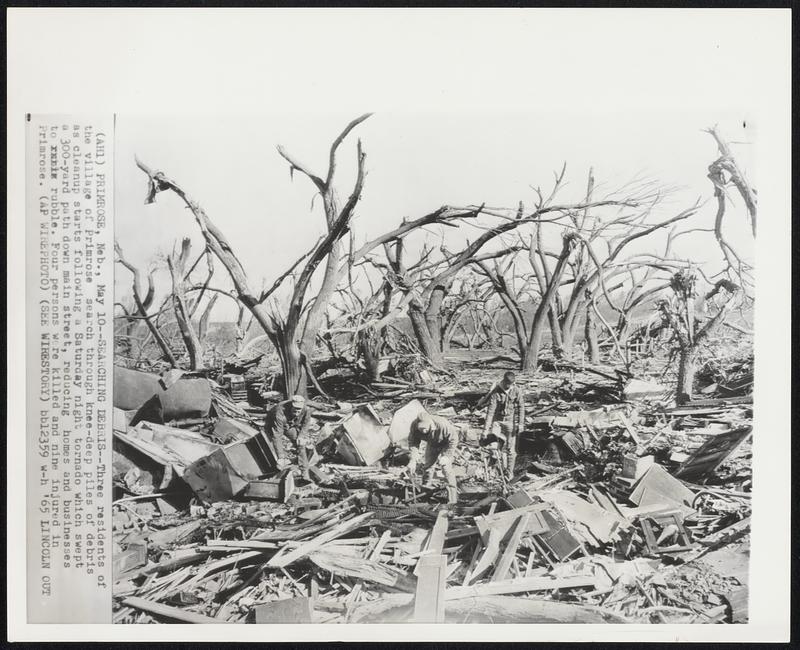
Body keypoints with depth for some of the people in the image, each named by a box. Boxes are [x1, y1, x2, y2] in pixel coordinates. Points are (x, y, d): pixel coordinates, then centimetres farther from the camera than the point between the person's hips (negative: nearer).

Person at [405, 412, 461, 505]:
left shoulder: (442, 425, -44)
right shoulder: (414, 426, -30)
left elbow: (453, 440, -28)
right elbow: (413, 443, -18)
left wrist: (446, 456, -25)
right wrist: (413, 460, -28)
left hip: (446, 443, -5)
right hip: (432, 444, 5)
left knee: (445, 464, -19)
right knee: (428, 463, 13)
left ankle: (453, 498, -13)